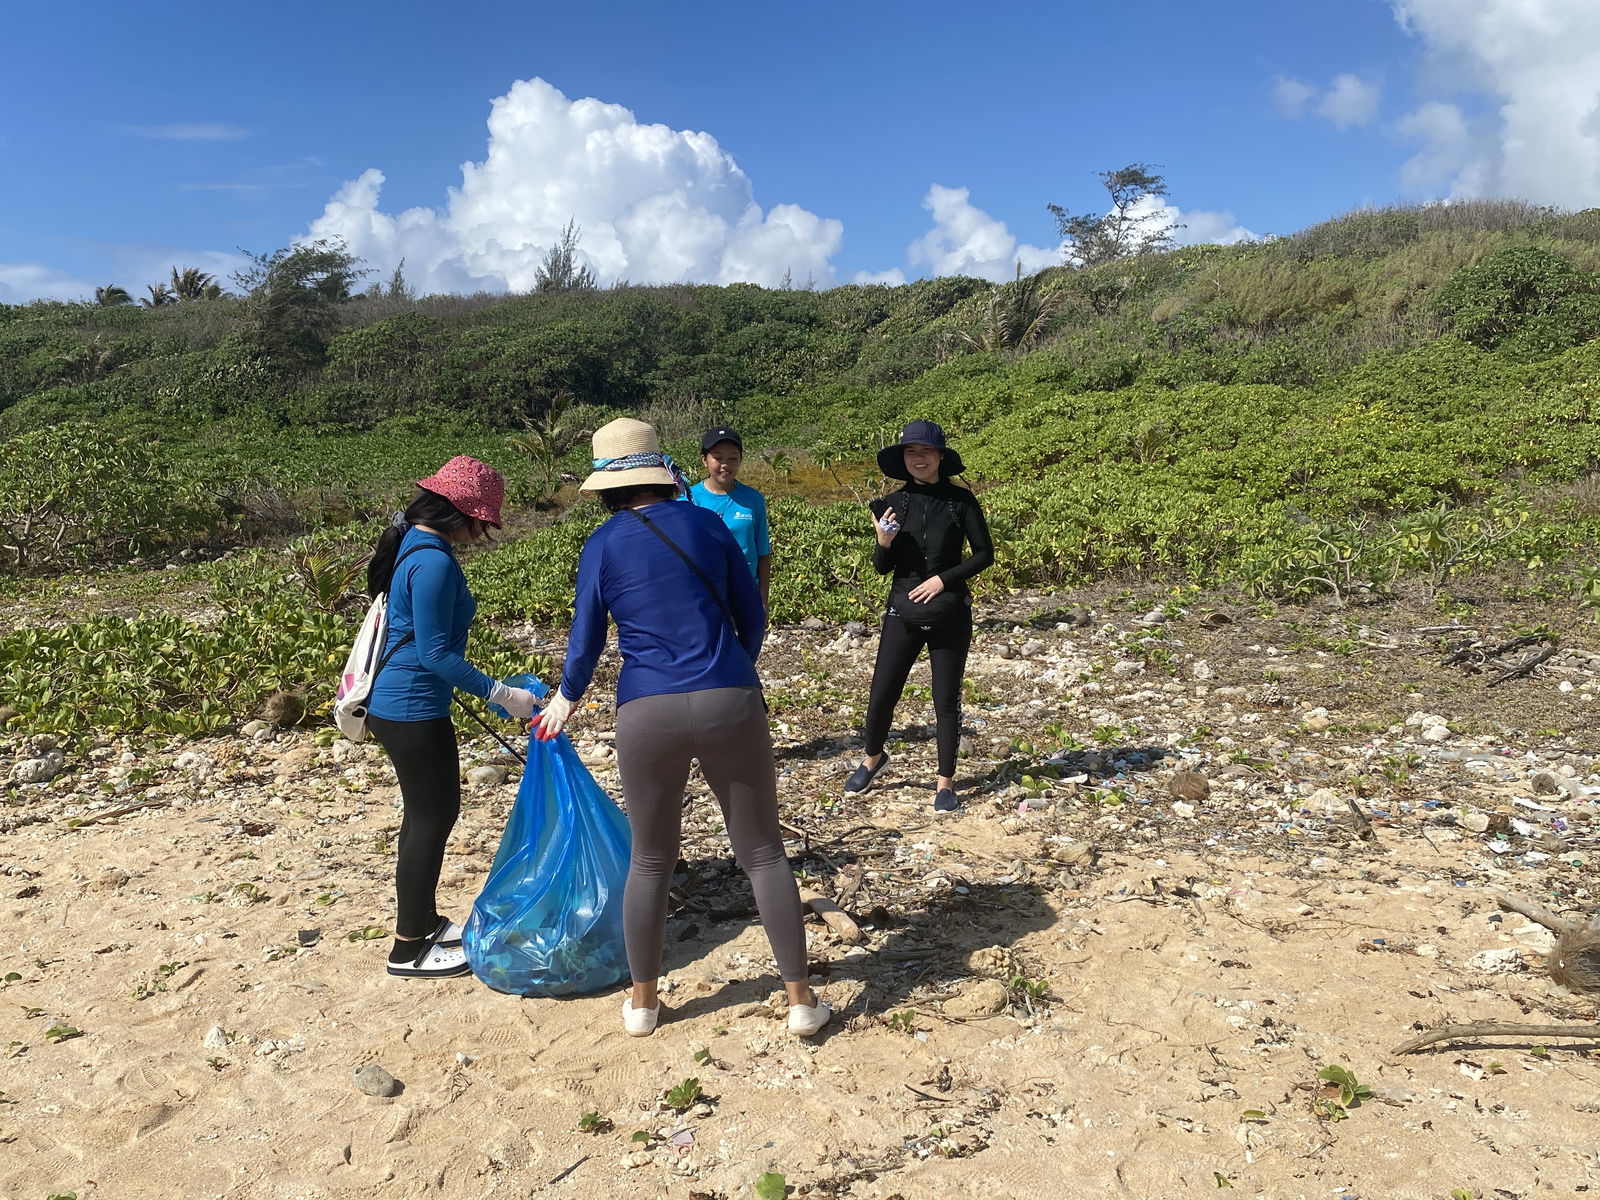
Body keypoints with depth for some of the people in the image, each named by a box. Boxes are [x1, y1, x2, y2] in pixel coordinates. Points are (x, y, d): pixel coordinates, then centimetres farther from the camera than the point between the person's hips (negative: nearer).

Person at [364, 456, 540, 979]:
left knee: (432, 811, 20)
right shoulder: (434, 562, -23)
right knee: (432, 817, 2)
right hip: (413, 710, -10)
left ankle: (423, 920, 35)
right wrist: (501, 694, -20)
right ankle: (409, 949, 15)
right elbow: (435, 653, -23)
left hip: (399, 704, 10)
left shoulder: (414, 544, 9)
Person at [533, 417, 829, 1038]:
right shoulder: (708, 525, 5)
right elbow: (752, 617, 10)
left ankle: (643, 1003, 30)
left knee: (650, 860, 17)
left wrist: (566, 698, 25)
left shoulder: (602, 544, 1)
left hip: (648, 713, 0)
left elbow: (586, 639, 5)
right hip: (731, 702, 1)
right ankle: (800, 999, 18)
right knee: (764, 853, 12)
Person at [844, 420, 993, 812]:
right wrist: (883, 542, -18)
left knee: (947, 700, 5)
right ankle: (873, 757, 33)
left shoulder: (960, 500, -4)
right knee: (881, 695, 4)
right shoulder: (893, 504, 0)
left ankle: (945, 782, 21)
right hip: (903, 613, 2)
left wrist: (943, 578, -13)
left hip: (950, 614, -1)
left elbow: (984, 553, -2)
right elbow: (883, 567, 4)